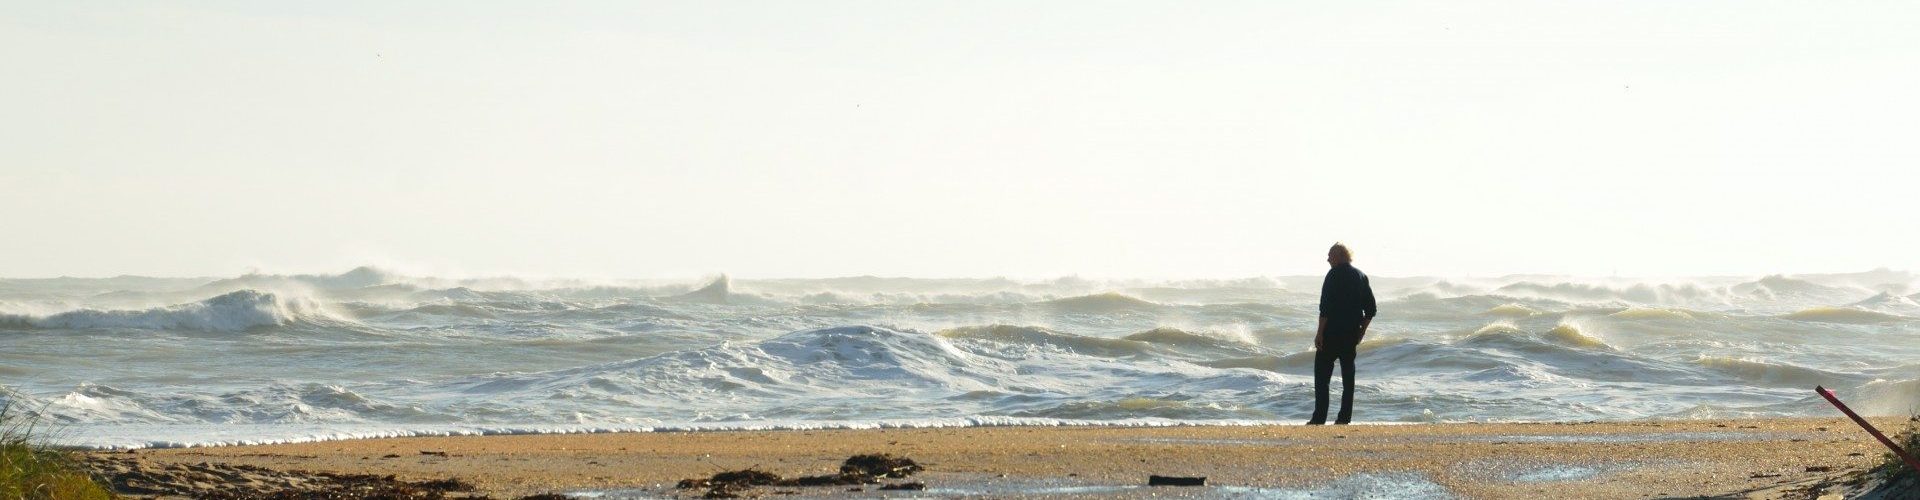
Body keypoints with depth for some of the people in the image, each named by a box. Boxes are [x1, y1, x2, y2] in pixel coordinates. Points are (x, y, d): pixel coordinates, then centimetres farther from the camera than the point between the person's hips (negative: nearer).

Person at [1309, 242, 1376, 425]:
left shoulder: (1335, 274, -9)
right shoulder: (1361, 276, 11)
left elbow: (1326, 307, -16)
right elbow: (1371, 310, 10)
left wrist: (1320, 332, -13)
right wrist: (1362, 331, 18)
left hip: (1332, 333, -6)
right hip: (1352, 333, 6)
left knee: (1322, 375, -2)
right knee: (1348, 375, 11)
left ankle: (1319, 418, -8)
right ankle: (1345, 418, 9)